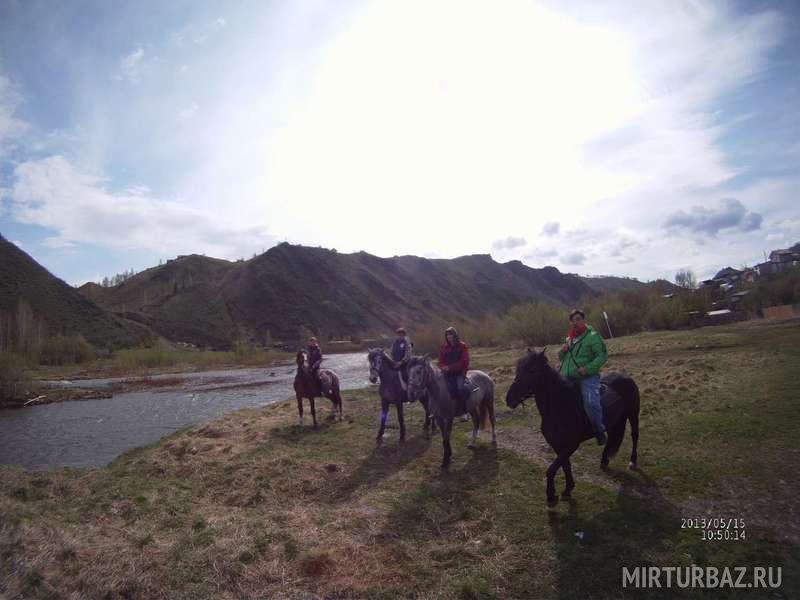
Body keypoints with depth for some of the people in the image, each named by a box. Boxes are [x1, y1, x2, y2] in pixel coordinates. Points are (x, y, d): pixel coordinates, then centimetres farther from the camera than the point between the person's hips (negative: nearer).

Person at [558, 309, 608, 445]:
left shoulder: (593, 336, -3)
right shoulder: (569, 338, 17)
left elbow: (603, 356, -9)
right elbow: (561, 358, 25)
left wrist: (587, 368, -21)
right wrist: (562, 351, 1)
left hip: (587, 377, -7)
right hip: (567, 378, 7)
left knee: (591, 403, -25)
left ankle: (599, 431, -2)